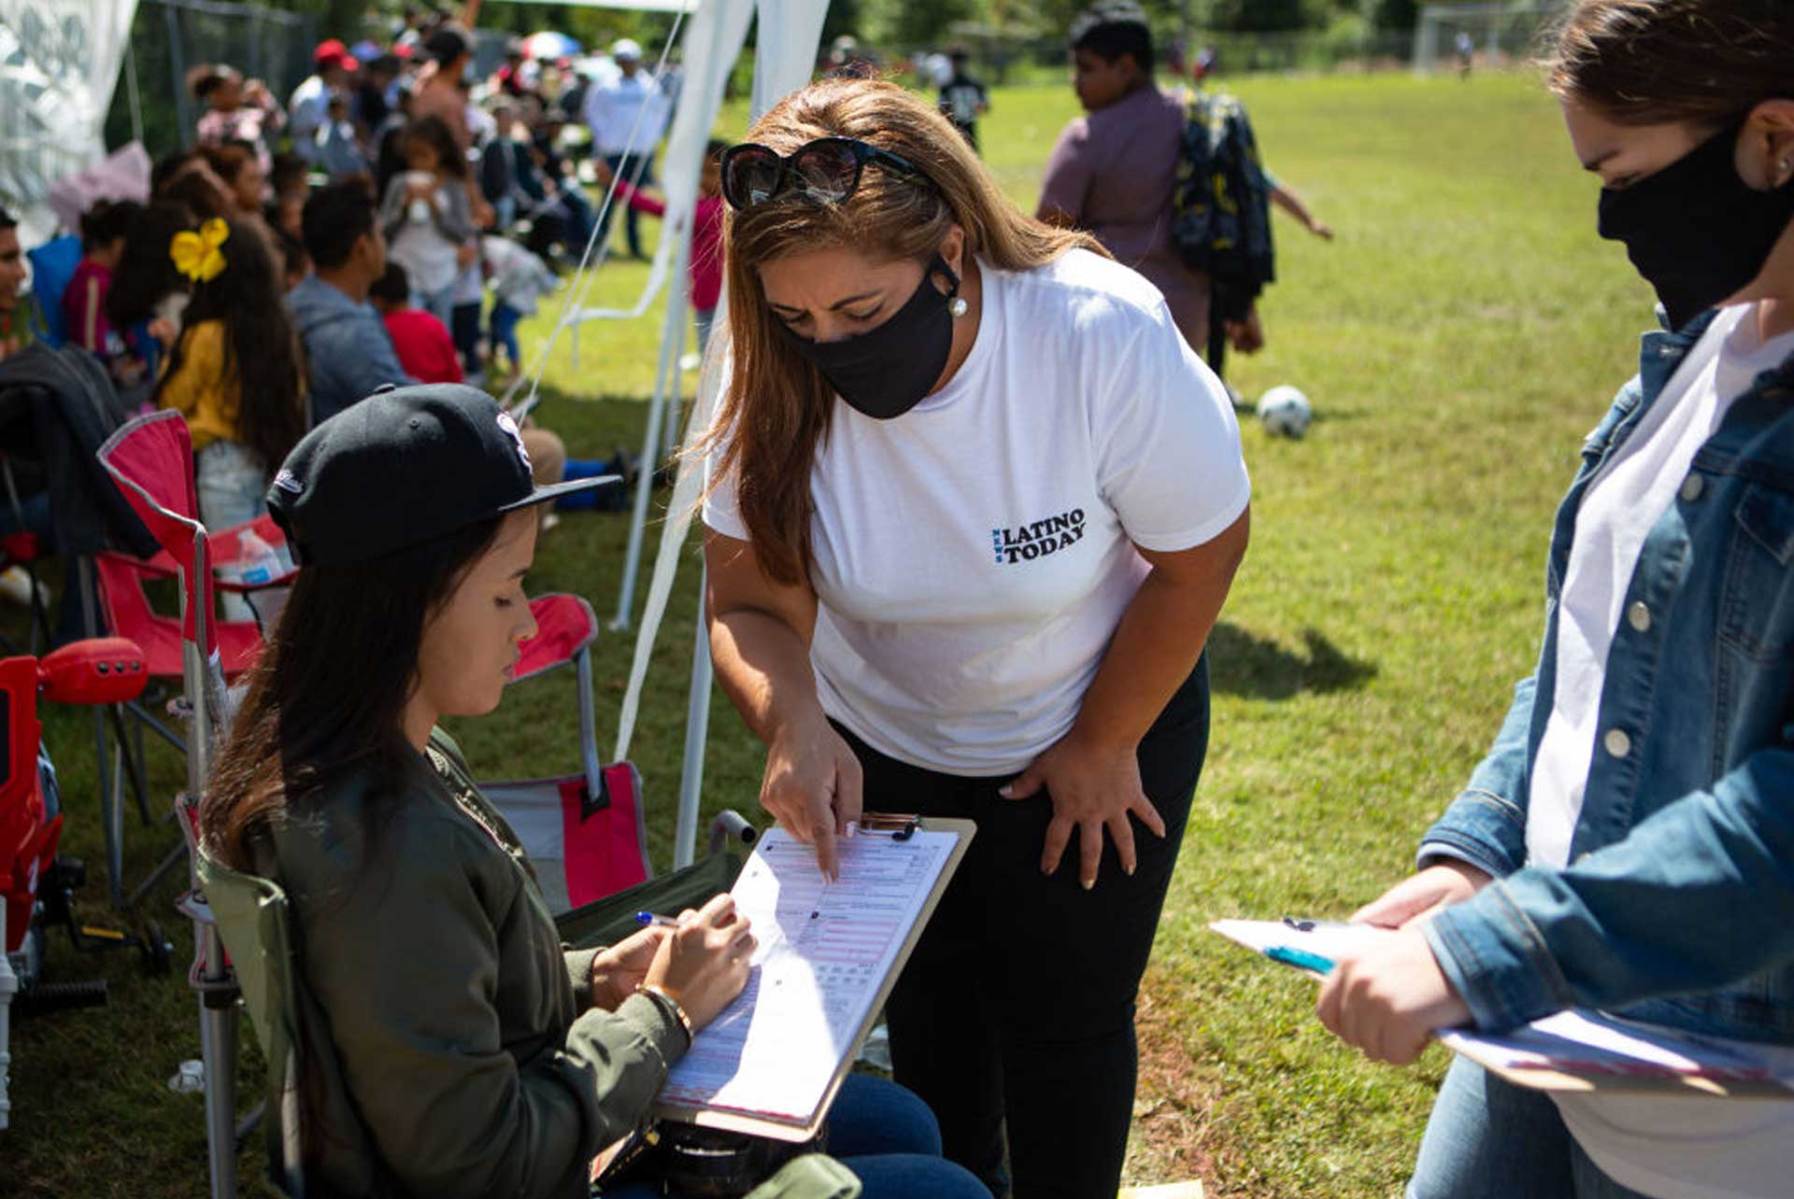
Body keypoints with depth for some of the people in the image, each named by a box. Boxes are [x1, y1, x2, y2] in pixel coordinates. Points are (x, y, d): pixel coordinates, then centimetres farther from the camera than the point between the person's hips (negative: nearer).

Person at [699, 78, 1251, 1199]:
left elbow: (1201, 554, -18)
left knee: (1065, 1023, 6)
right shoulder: (778, 383, -25)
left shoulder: (1106, 336, -32)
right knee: (926, 1013, 19)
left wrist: (1101, 746, -10)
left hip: (1102, 721, -3)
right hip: (880, 747, 3)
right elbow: (750, 602, -18)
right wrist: (792, 721, -39)